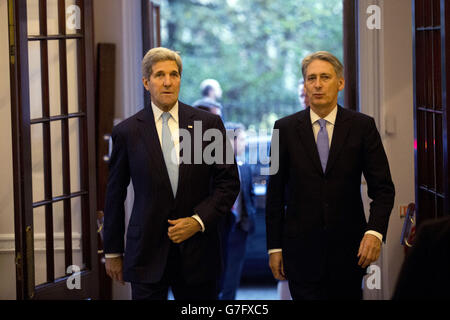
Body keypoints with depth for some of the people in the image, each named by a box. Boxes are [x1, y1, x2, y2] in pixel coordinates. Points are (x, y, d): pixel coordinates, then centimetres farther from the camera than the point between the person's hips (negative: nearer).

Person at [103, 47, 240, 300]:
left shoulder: (209, 124, 2)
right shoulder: (127, 132, 2)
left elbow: (229, 182, 3)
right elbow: (115, 195, 7)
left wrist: (198, 220, -10)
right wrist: (113, 252, 8)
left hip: (198, 252, 1)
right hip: (147, 255, -1)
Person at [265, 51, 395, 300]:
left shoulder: (362, 126, 2)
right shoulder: (285, 128, 3)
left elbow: (383, 188, 0)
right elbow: (275, 193, 5)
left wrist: (375, 231, -15)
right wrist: (274, 247, 2)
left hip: (349, 250, 0)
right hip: (301, 249, 0)